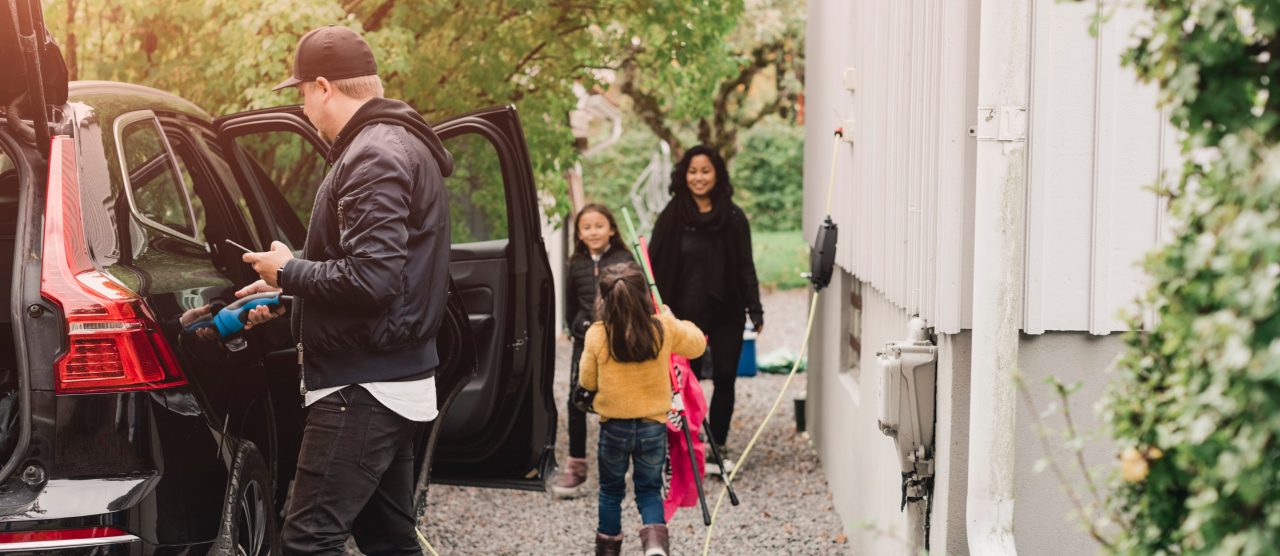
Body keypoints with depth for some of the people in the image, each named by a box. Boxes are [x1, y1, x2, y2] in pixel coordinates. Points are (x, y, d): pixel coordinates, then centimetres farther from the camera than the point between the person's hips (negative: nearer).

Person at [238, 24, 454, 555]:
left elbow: (369, 279, -26)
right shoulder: (401, 145, 16)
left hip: (363, 386, -11)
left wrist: (288, 270, -11)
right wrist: (286, 288, 17)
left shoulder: (374, 157, -17)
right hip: (394, 377, 11)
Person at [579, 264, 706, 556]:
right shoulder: (664, 329, -12)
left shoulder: (597, 335, -15)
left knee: (611, 491, 20)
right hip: (653, 425, 1)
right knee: (649, 489, 16)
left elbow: (587, 381, -2)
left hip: (614, 426, -1)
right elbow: (697, 343, 8)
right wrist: (673, 319, 22)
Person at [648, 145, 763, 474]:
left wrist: (755, 310, -1)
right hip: (686, 314, -1)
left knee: (725, 381, 3)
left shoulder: (733, 218, 1)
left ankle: (717, 449, 13)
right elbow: (656, 267, -3)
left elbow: (745, 267, 3)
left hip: (726, 313, 1)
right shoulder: (672, 218, -2)